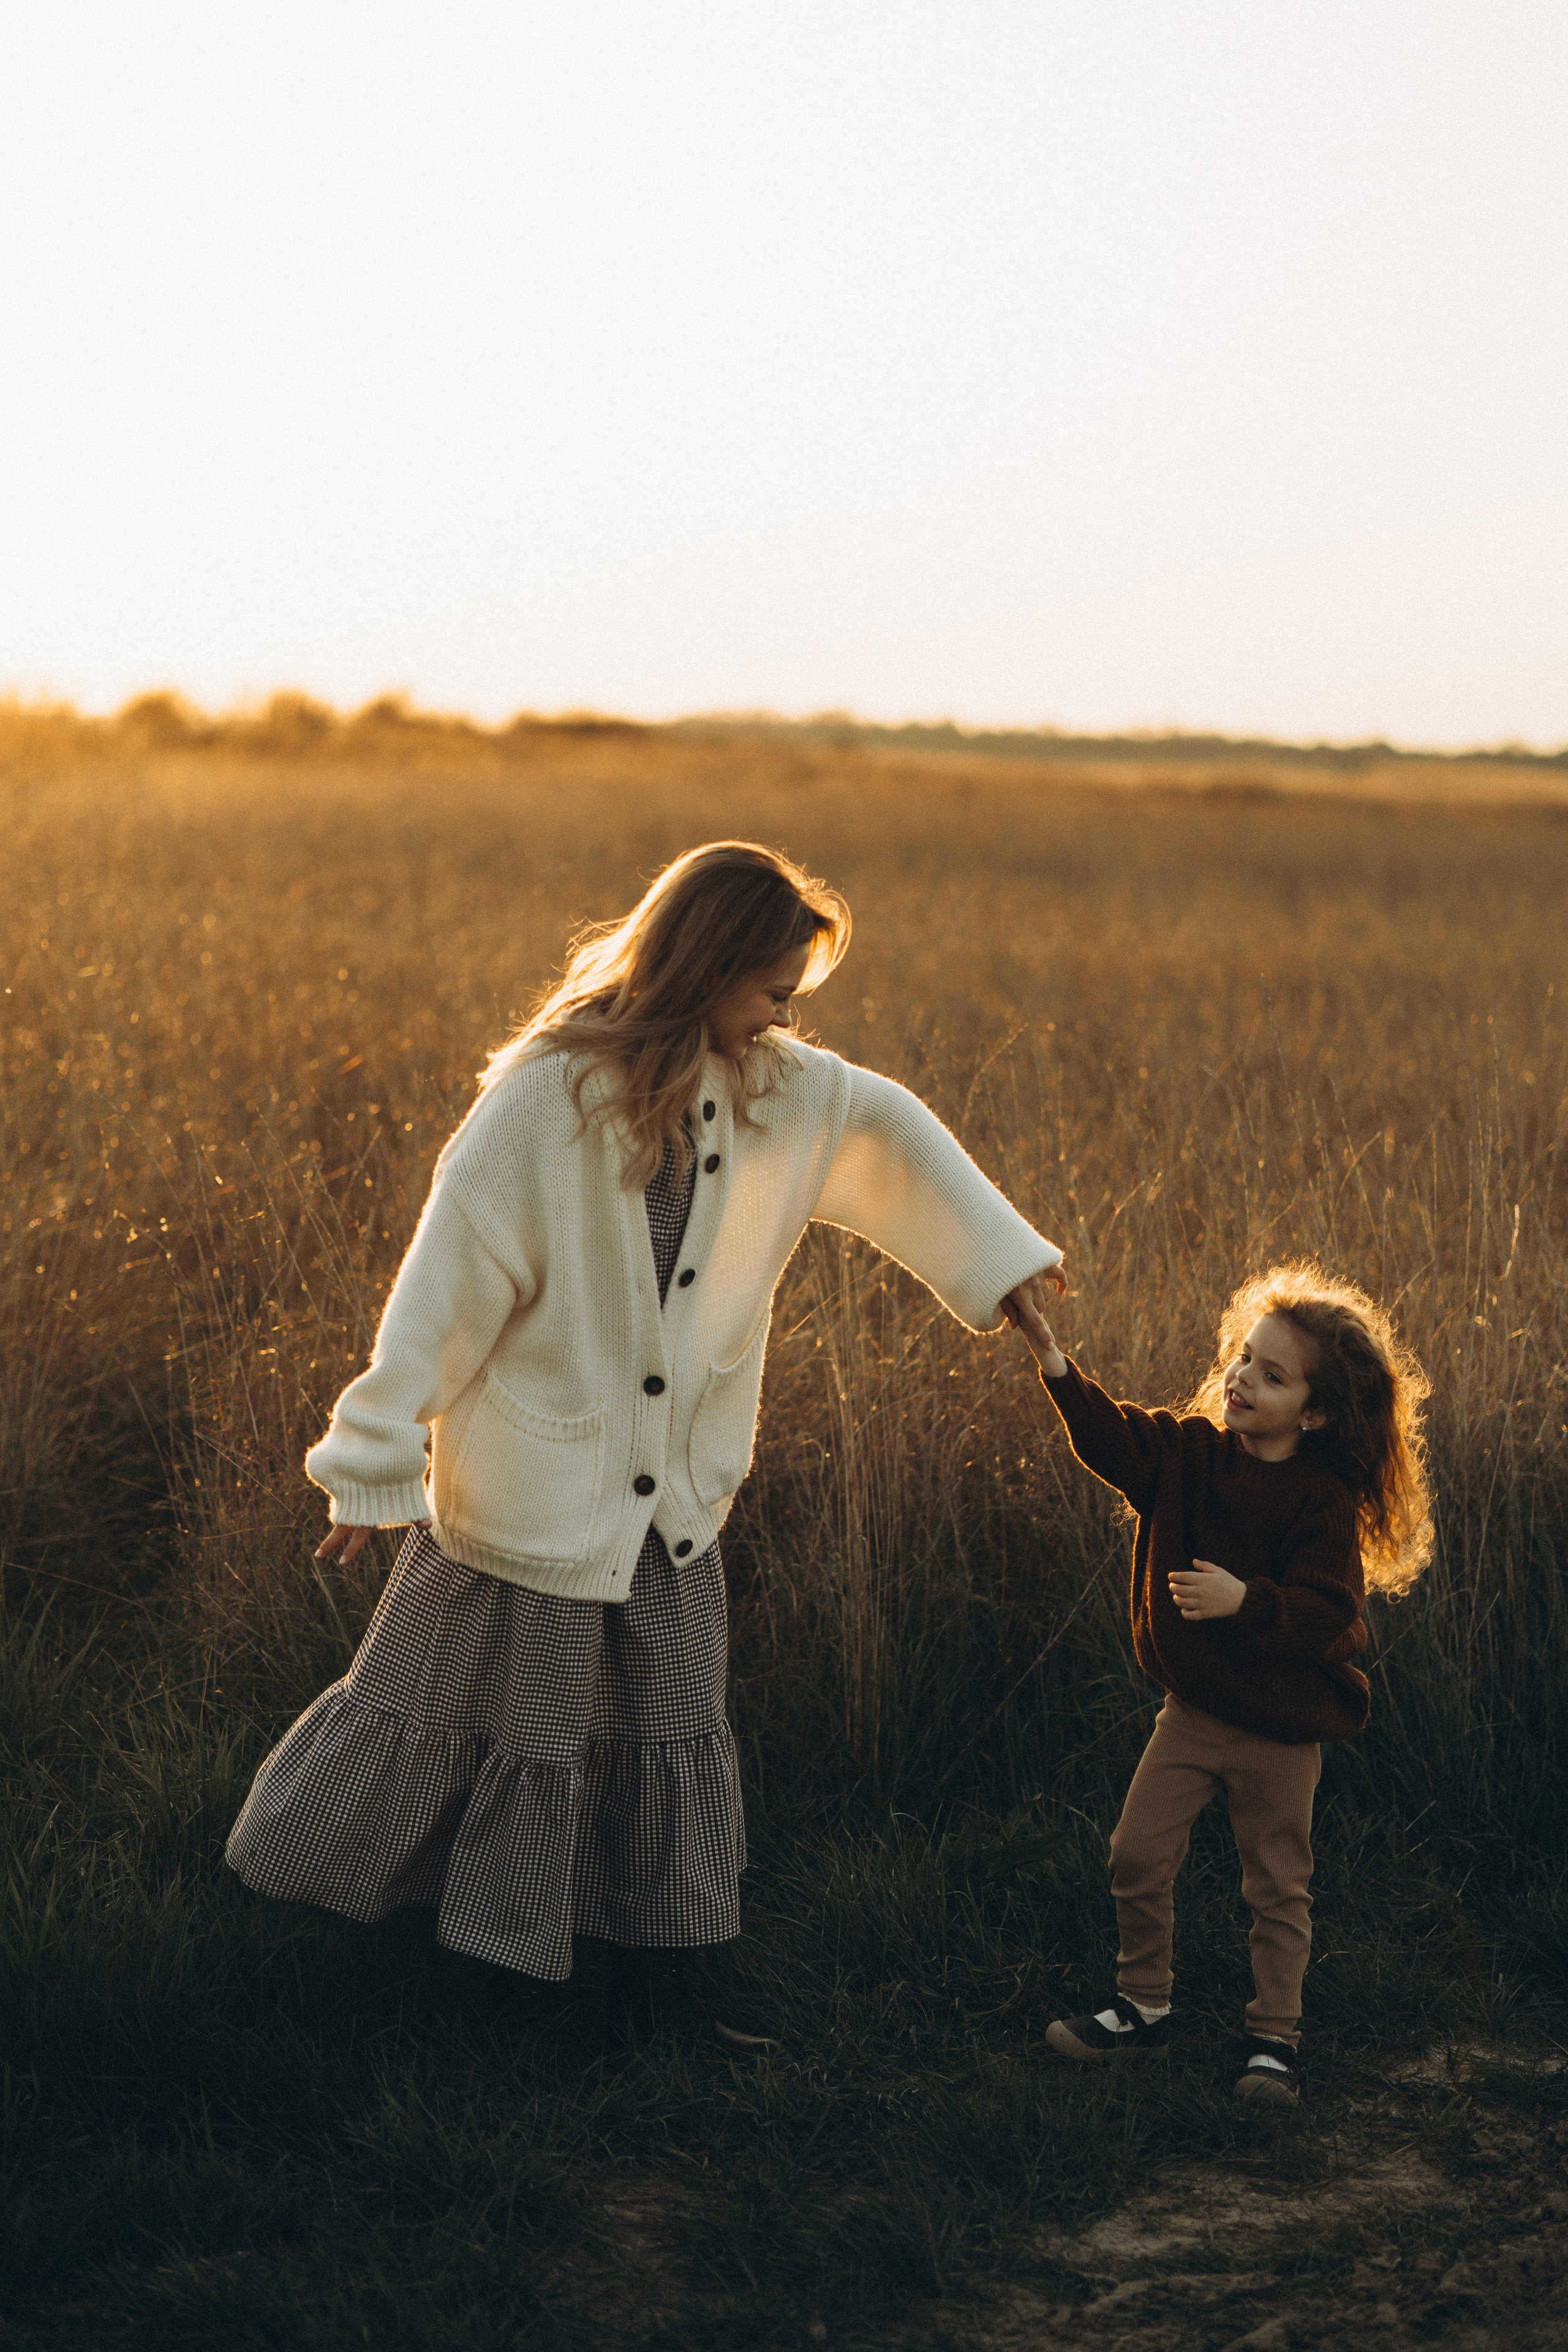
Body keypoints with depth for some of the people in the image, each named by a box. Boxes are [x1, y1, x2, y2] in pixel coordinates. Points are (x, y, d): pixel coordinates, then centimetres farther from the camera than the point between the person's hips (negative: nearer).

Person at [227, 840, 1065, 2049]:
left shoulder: (775, 1087, -3)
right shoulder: (548, 1088, -21)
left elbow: (890, 1128, 15)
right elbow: (452, 1278, -18)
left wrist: (1000, 1258, 11)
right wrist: (375, 1464, -16)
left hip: (675, 1493, 6)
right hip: (533, 1483, -6)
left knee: (671, 1727, 13)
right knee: (477, 1709, 8)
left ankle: (661, 1971, 26)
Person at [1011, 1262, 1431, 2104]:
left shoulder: (1323, 1500, -16)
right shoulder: (1190, 1453, -2)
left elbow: (1327, 1612, -22)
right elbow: (1109, 1436, -15)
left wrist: (1246, 1600, -37)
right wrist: (1047, 1350, -28)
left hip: (1281, 1726, -4)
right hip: (1193, 1709, 4)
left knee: (1278, 1886, 7)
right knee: (1137, 1856, 5)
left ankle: (1273, 2037, 20)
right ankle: (1142, 2004, 24)